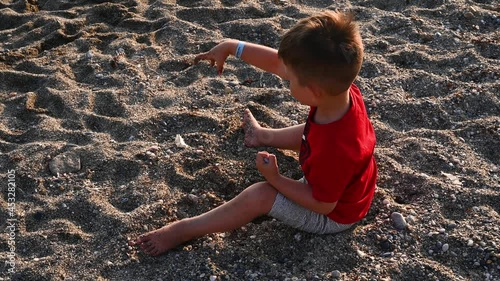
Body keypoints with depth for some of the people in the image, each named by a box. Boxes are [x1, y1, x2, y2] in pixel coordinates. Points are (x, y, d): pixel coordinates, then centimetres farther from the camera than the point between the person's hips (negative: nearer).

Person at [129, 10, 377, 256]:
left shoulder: (334, 149, -44)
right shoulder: (338, 87, -24)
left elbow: (323, 204, -27)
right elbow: (277, 63, -13)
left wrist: (275, 179, -20)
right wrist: (231, 47, -10)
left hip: (333, 215, -7)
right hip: (335, 182, 8)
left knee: (260, 195, -16)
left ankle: (183, 230, 2)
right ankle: (263, 136, 58)